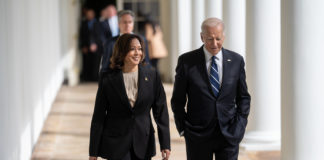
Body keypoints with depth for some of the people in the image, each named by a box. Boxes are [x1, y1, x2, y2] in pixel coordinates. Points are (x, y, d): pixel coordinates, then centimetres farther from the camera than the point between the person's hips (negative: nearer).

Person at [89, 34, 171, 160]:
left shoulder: (152, 75, 2)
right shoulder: (108, 79, -3)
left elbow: (161, 111, 4)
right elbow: (98, 116, 0)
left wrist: (165, 144, -1)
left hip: (143, 143, 2)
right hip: (116, 144, -2)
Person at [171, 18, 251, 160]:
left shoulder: (236, 61, 4)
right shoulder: (187, 61, -2)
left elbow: (243, 97, 12)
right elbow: (178, 100, 3)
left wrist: (240, 125, 1)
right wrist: (183, 129, -2)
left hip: (229, 134, 1)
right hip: (198, 136, -1)